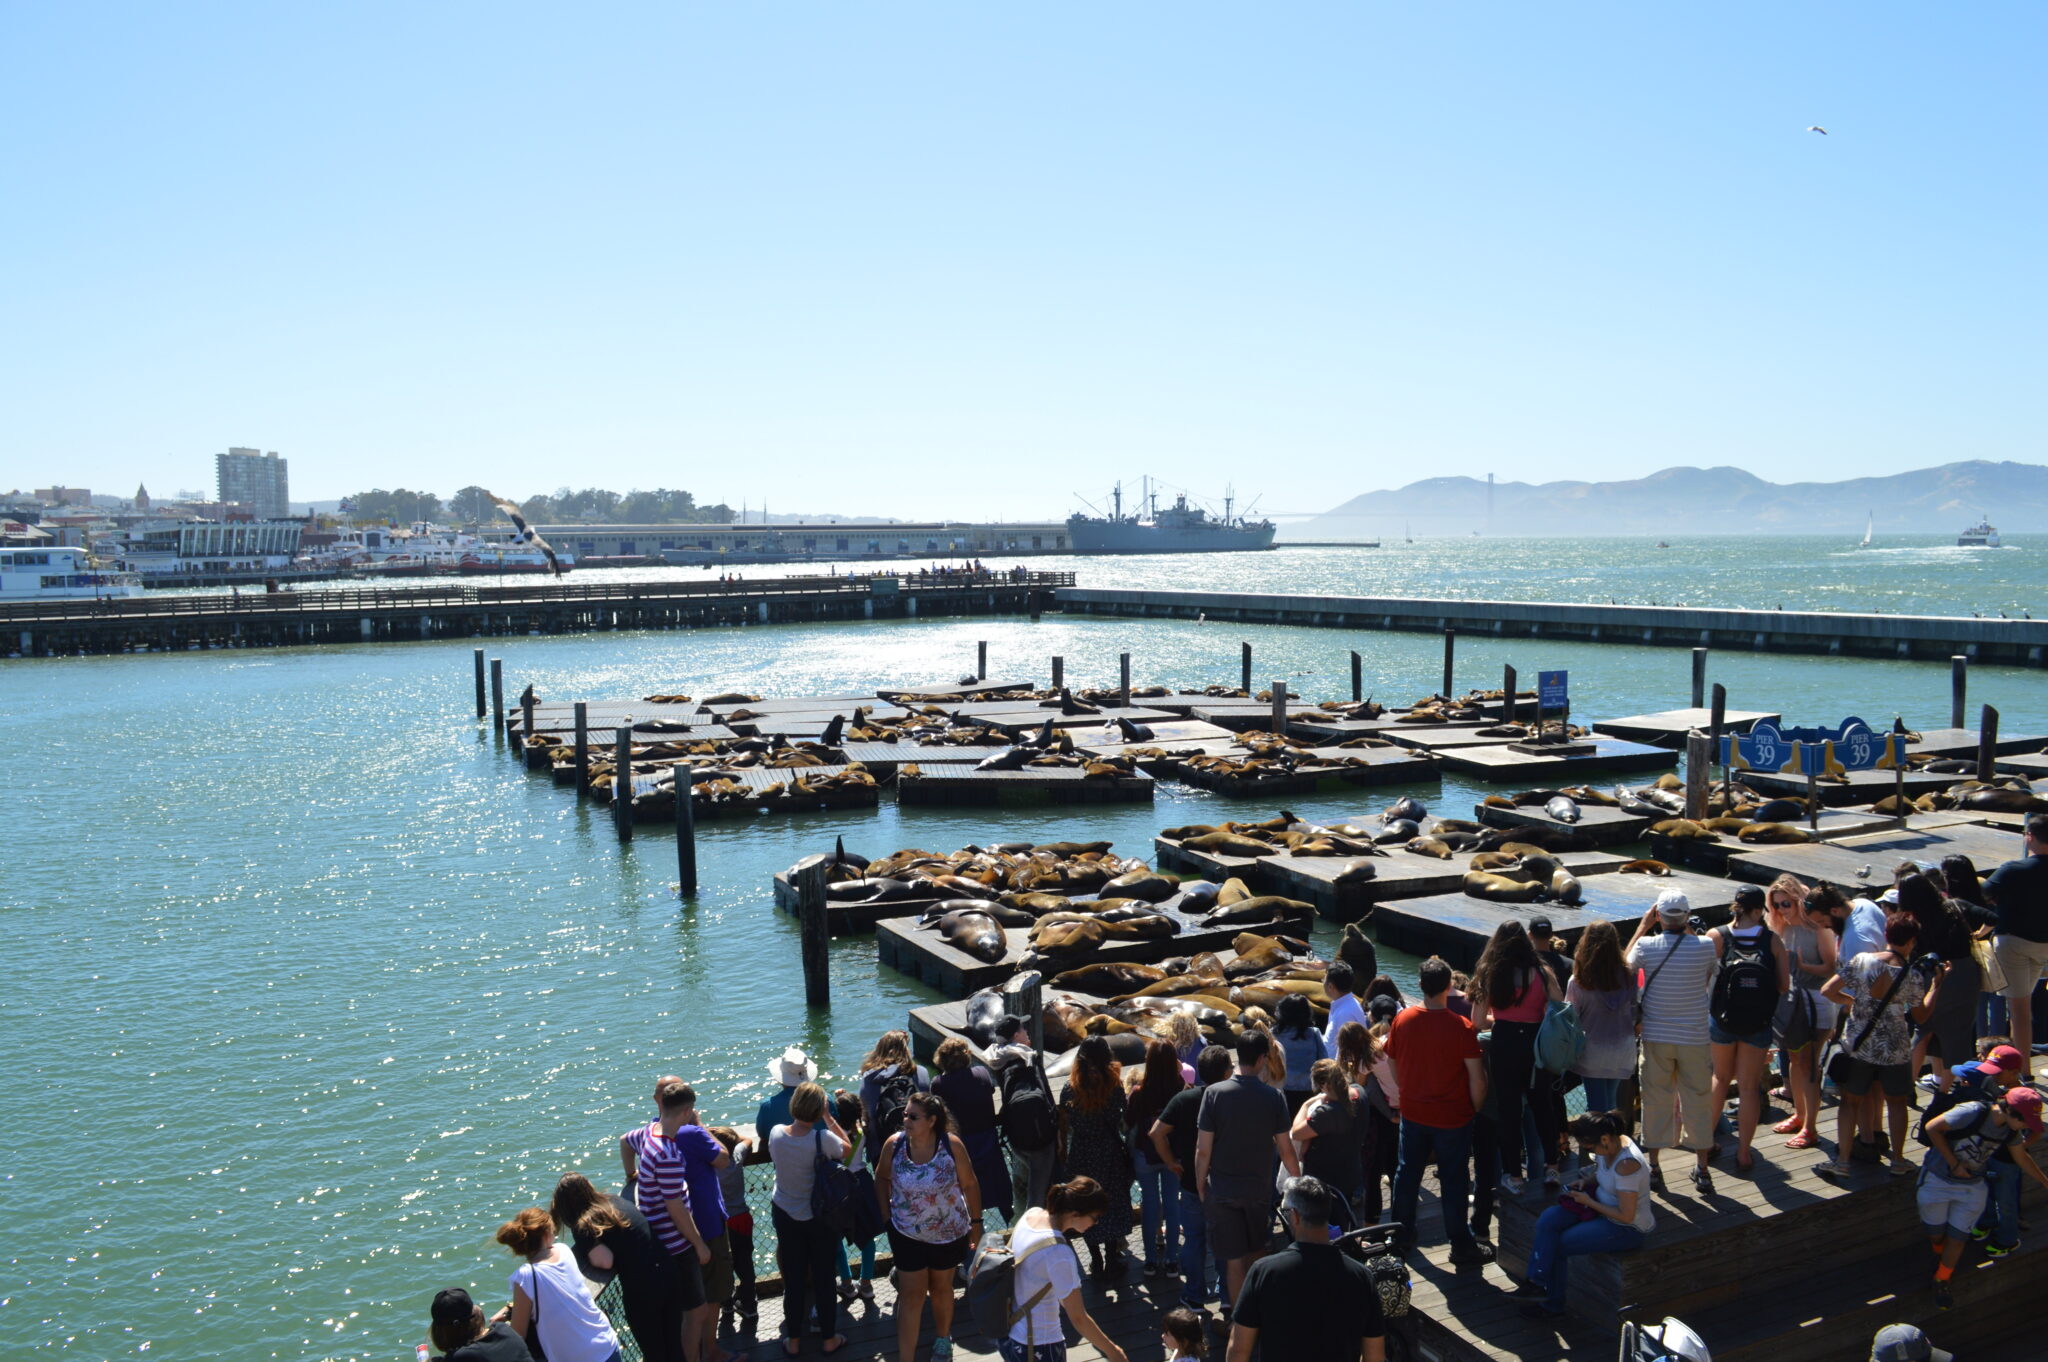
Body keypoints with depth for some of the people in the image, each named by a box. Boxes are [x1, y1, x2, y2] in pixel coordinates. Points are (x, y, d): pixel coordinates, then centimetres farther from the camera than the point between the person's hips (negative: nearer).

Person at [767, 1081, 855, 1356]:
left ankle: (793, 1340, 27)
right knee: (823, 1279, 13)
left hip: (785, 1215, 3)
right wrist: (828, 1119, -8)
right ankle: (829, 1338, 27)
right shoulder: (823, 1138, -27)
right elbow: (848, 1149, -7)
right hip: (818, 1217, -3)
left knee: (793, 1279, 16)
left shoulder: (776, 1134, -16)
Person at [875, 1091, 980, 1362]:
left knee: (941, 1288, 22)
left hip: (949, 1234, 0)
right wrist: (886, 1214, -1)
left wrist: (976, 1223, -5)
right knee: (911, 1296, 3)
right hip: (907, 1235, 0)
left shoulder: (951, 1145, -22)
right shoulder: (894, 1144, -17)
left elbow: (970, 1185, -10)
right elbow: (881, 1177, 2)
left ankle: (943, 1338, 47)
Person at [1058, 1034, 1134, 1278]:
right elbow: (1122, 1119, -10)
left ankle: (1096, 1261, 24)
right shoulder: (1114, 1086, -15)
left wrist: (1063, 1148, 11)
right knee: (1112, 1203, 14)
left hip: (1081, 1155, 1)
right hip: (1109, 1153, -1)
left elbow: (1064, 1123, -3)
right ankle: (1112, 1262, 22)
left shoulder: (1070, 1088, -10)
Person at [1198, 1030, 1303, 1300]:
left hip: (1222, 1190, -2)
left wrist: (1201, 1186, 3)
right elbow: (1285, 1149, -4)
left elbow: (1203, 1150, -11)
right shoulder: (1274, 1098, -10)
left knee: (1234, 1260, 6)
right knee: (1255, 1256, 21)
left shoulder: (1215, 1093, -13)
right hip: (1259, 1189, 2)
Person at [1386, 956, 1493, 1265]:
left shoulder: (1402, 1021, -8)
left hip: (1412, 1112, 4)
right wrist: (1476, 1108, 0)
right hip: (1452, 1117, -4)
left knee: (1407, 1172, 18)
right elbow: (1477, 1077, -16)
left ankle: (1402, 1234, 31)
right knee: (1454, 1181, 8)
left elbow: (1395, 1068, 4)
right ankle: (1461, 1246, 19)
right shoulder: (1461, 1026, -20)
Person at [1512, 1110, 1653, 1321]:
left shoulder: (1627, 1164, -32)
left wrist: (1588, 1201, -17)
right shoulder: (1610, 1145, -5)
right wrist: (1586, 1182, -3)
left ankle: (1552, 1305, 12)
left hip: (1627, 1229, -9)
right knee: (1548, 1220, -11)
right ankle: (1538, 1282, -7)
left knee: (1558, 1245, -8)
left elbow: (1626, 1216, -27)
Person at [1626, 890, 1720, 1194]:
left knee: (1656, 1099, 10)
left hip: (1656, 1036, 0)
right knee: (1698, 1100, 10)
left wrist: (1643, 925, 14)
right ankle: (1702, 1169, 16)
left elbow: (1626, 961, 10)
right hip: (1695, 1037, 0)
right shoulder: (1705, 947, -11)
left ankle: (1653, 1166, 18)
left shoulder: (1646, 946, -12)